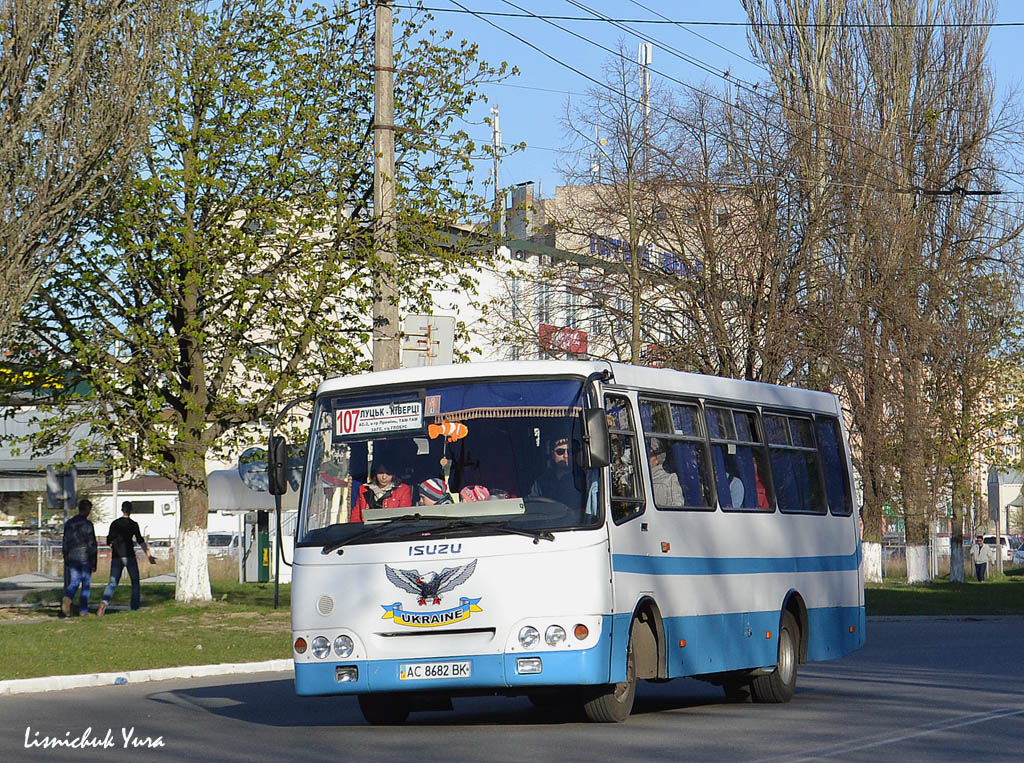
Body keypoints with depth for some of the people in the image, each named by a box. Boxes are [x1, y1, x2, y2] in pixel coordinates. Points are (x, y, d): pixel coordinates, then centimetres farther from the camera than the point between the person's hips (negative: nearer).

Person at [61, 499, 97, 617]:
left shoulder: (69, 523, 8)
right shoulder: (87, 524, -10)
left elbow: (65, 544, 12)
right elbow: (92, 544, -10)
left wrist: (66, 561, 19)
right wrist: (94, 563, -5)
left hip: (72, 558, 4)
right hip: (85, 558, -4)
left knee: (73, 583, 8)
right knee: (86, 585, 6)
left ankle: (67, 598, -21)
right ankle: (83, 610, 7)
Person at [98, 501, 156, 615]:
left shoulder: (114, 523, 7)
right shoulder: (133, 524, -4)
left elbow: (109, 541, 11)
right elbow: (140, 541, -11)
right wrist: (149, 555, -11)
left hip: (116, 557, 3)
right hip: (129, 556, -3)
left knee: (113, 582, 1)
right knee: (135, 582, 13)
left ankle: (104, 602, -24)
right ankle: (135, 607, 10)